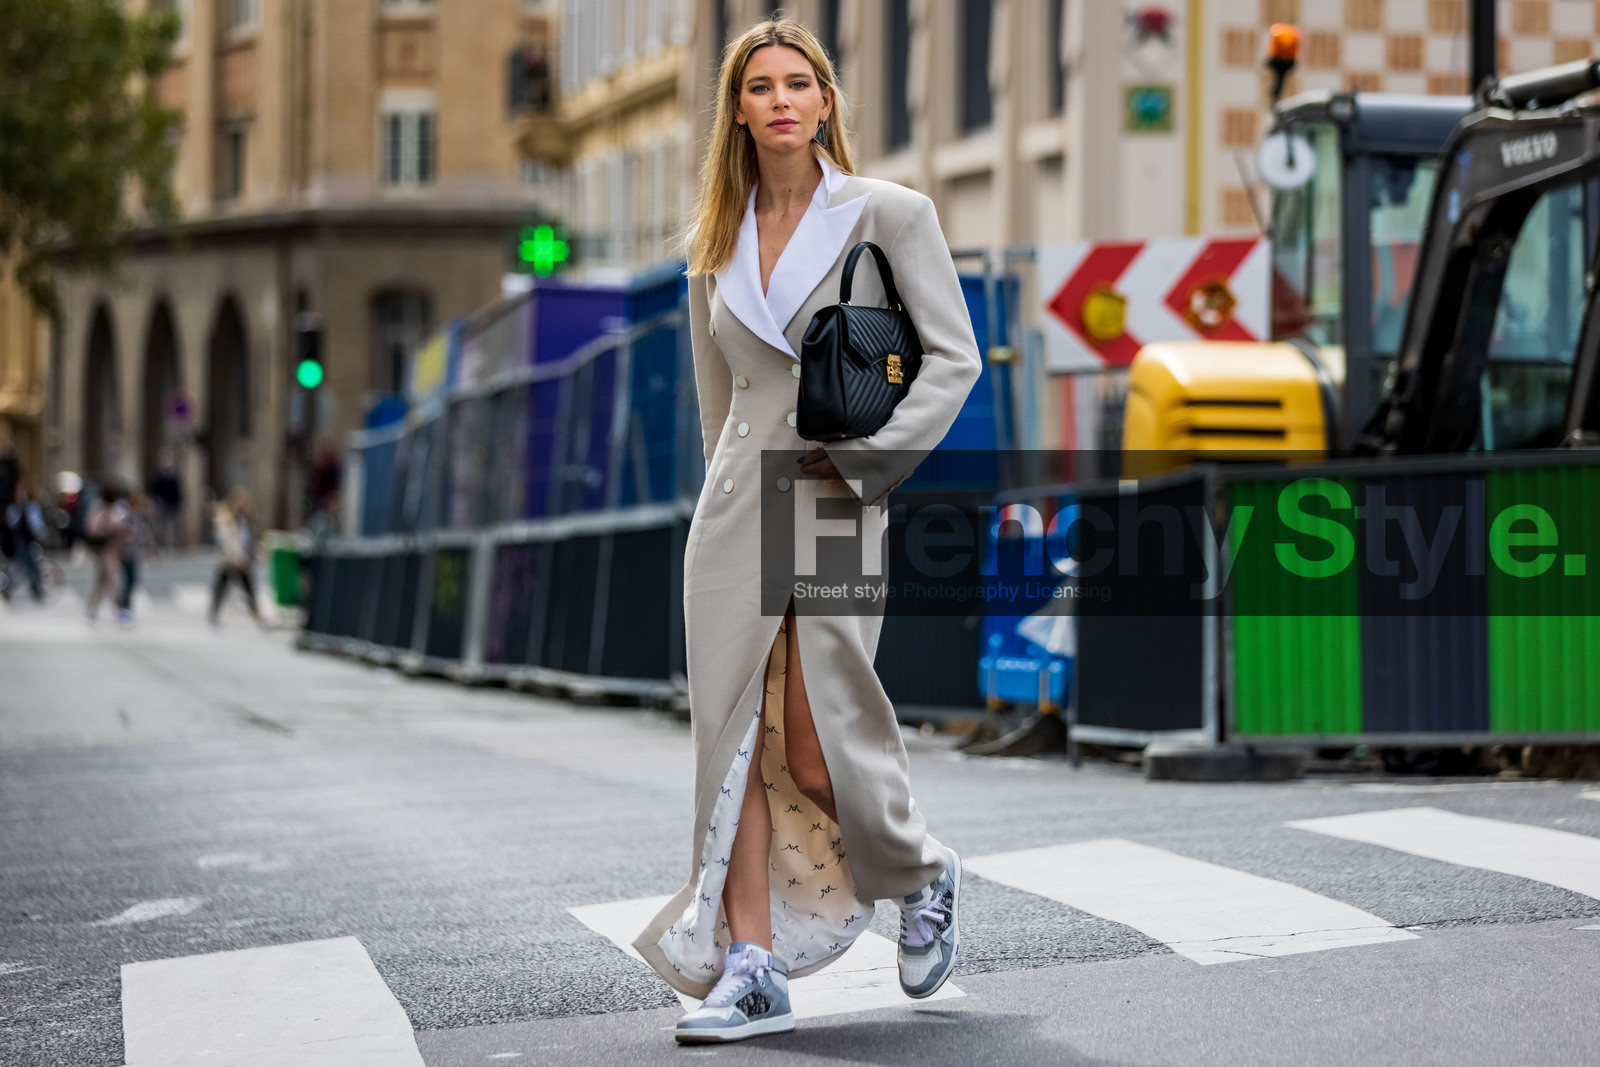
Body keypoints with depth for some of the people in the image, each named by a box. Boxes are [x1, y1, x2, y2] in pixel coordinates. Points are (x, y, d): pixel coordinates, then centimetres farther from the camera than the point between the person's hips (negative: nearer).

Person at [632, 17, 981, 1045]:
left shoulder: (891, 215, -1)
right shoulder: (717, 241, 12)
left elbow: (953, 359, -5)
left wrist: (858, 454, -14)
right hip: (734, 507, 4)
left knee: (817, 756, -4)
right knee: (733, 738, -2)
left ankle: (923, 874, 26)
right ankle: (752, 969, 2)